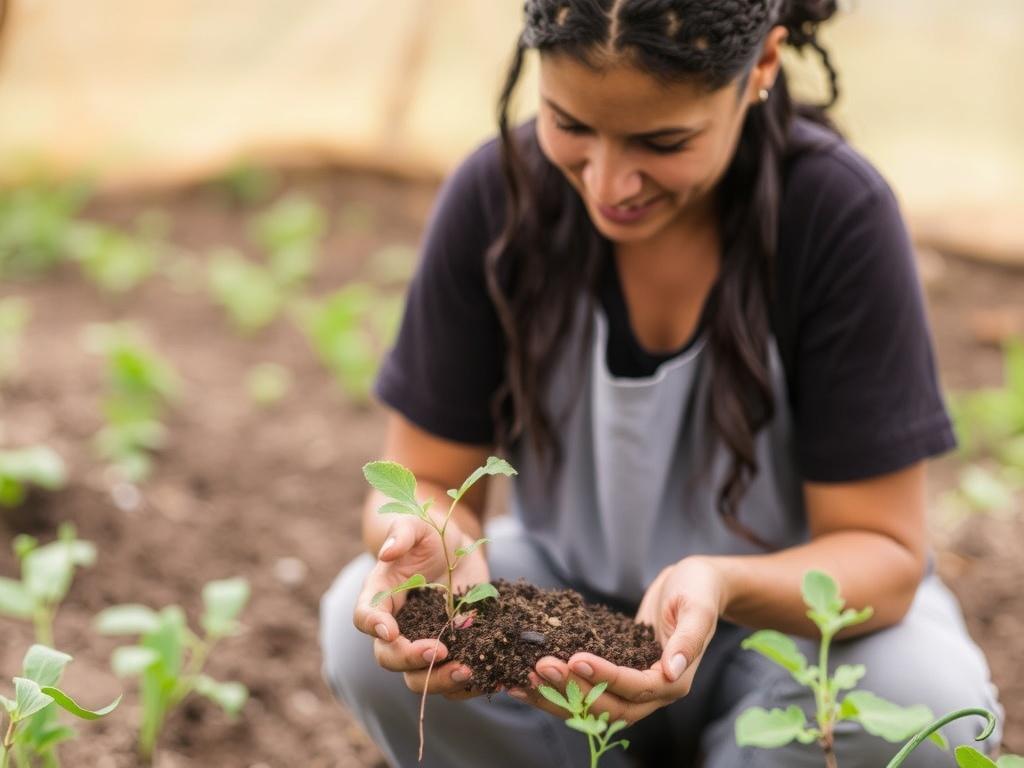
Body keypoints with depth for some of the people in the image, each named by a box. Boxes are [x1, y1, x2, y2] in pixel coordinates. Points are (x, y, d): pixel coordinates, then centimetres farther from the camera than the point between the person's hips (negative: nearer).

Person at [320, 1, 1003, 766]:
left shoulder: (838, 214, -24)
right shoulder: (495, 194, -18)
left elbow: (883, 548, -22)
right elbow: (430, 476, -11)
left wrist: (722, 588, -43)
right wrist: (430, 543, -36)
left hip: (798, 600, -1)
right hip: (570, 587, 2)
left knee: (927, 699, -32)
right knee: (362, 633, -26)